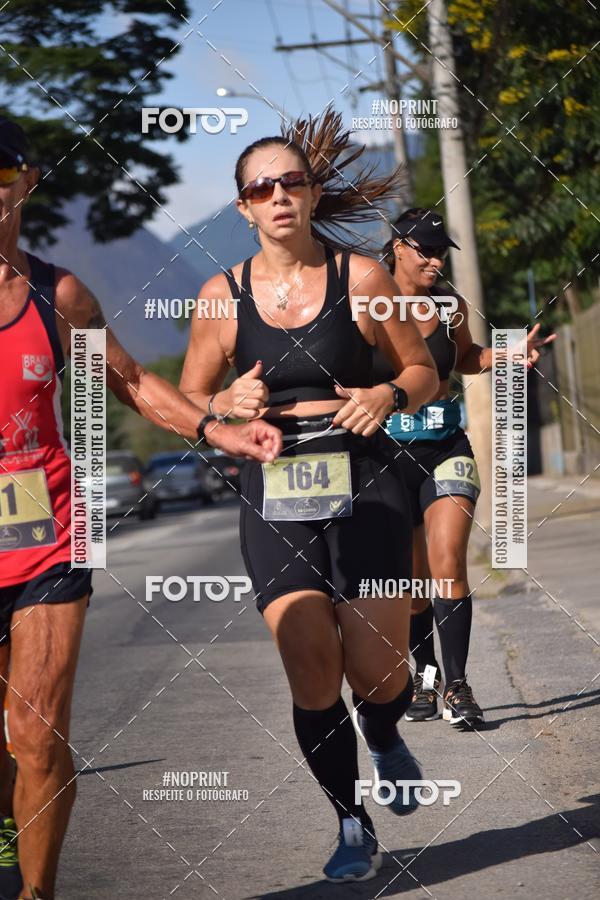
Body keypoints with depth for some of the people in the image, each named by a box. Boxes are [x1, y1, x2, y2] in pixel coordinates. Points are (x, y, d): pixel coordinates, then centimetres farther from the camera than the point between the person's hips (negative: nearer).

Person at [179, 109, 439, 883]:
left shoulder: (359, 277, 0)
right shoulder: (222, 295, 3)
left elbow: (423, 371, 9)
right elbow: (186, 402, 11)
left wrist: (389, 395, -12)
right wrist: (228, 404, -10)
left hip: (362, 491, -1)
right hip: (273, 502, 1)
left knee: (377, 673, -4)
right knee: (312, 676, -6)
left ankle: (383, 740, 34)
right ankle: (352, 824, 13)